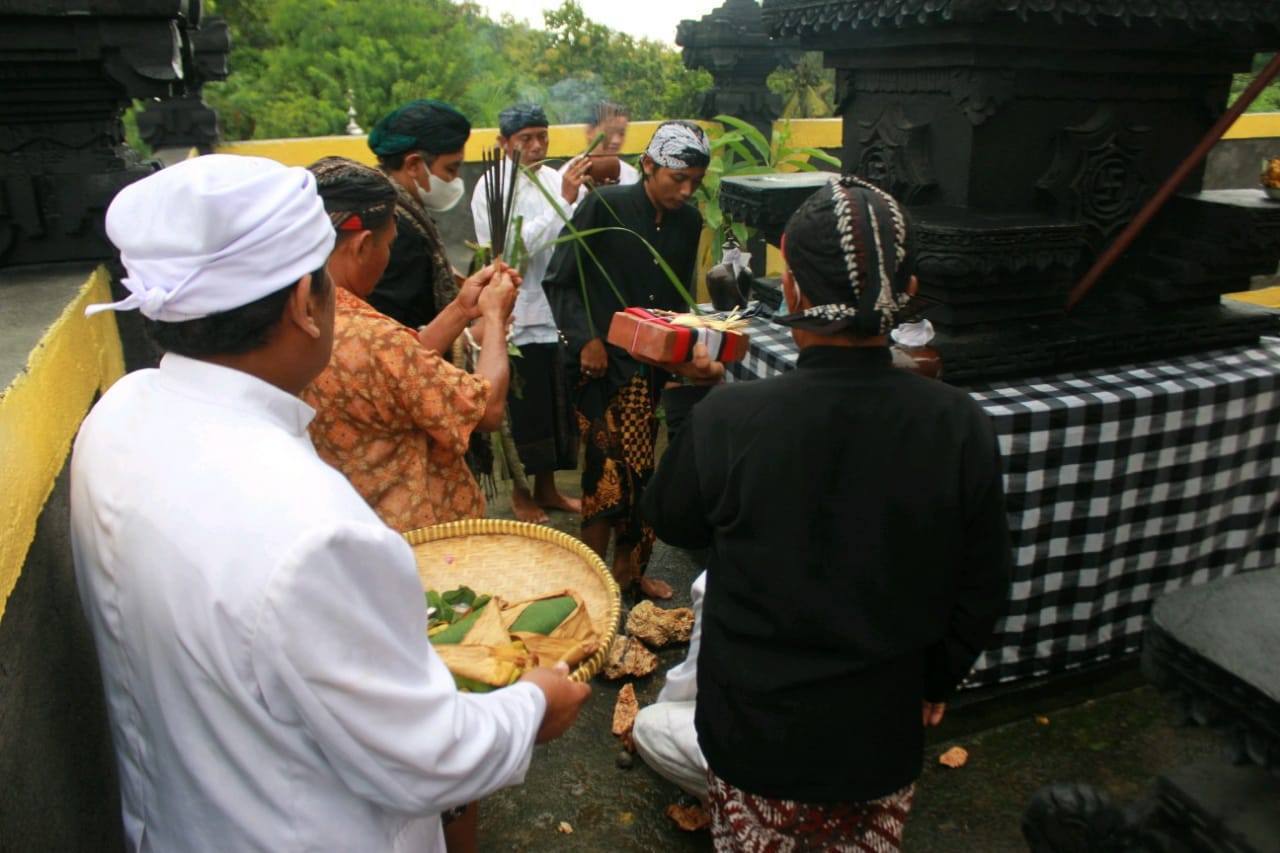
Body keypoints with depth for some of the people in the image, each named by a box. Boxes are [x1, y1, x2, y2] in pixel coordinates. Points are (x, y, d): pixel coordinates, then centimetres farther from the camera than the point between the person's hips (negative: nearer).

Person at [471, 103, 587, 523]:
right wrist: (563, 201, -24)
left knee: (557, 407, 15)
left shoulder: (555, 178, 6)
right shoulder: (492, 186, -10)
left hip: (558, 312, 6)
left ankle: (546, 488, 33)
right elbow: (515, 246, -22)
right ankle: (520, 493, 27)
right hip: (519, 318, -5)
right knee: (522, 412, 7)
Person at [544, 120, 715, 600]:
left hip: (651, 367, 5)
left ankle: (630, 570, 27)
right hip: (600, 363, -5)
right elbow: (560, 282, -6)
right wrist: (586, 339, -17)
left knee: (640, 470, 11)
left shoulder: (689, 222, 7)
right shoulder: (604, 207, -9)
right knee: (610, 469, -9)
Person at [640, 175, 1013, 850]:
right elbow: (982, 588, -6)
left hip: (754, 728, -1)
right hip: (882, 732, 2)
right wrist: (937, 680, 12)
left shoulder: (726, 421, -26)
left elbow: (670, 522, -5)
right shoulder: (960, 428, -19)